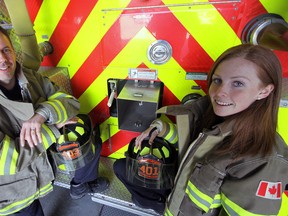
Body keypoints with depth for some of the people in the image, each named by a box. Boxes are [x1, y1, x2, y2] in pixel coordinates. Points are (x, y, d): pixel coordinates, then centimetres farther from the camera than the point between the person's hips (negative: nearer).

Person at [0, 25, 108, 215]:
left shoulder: (31, 77, -8)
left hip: (46, 156, 5)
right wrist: (54, 128, -24)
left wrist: (42, 114, -29)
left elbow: (71, 102, -10)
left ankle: (80, 185, 31)